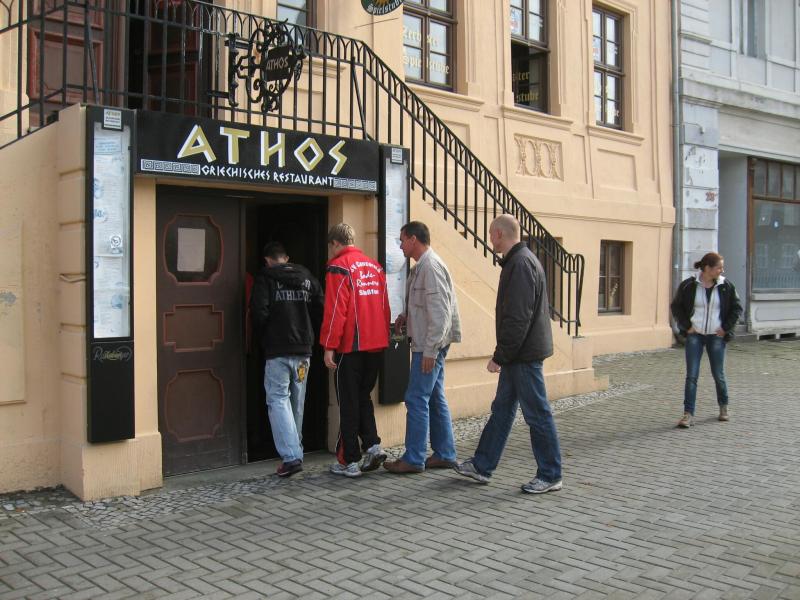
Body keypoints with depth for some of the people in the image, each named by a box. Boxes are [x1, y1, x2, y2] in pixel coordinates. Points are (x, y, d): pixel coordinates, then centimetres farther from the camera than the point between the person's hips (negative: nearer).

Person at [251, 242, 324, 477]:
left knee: (278, 400, -3)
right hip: (303, 348, 5)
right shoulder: (308, 278, 10)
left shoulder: (265, 279, -4)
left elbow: (259, 312, -13)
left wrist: (263, 338, 4)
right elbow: (320, 310, 4)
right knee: (297, 402, 16)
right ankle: (296, 449, 25)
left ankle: (291, 456, -13)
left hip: (277, 350, -5)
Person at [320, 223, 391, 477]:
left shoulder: (339, 267, -8)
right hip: (376, 344, 6)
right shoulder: (374, 266, 12)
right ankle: (372, 445, 5)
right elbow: (384, 307, 13)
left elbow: (335, 310, -15)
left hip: (350, 346, -6)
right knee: (364, 397, 19)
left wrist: (329, 346, -12)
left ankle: (349, 461, 8)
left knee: (348, 403, 3)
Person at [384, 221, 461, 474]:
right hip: (428, 345, 10)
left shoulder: (431, 266, -16)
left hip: (429, 346, -10)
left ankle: (414, 459, 2)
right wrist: (406, 316, 7)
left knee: (417, 399, -5)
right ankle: (444, 455, 21)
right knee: (435, 399, 13)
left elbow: (439, 311, -21)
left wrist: (430, 349, -21)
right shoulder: (422, 266, 16)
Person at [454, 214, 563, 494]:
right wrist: (503, 355, 19)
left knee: (537, 414, 0)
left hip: (524, 355, -11)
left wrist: (500, 356, -18)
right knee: (501, 409, 15)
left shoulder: (521, 264, -18)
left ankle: (550, 476, 11)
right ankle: (482, 466, 24)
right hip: (518, 355, 11)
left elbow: (517, 318, -23)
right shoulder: (518, 260, 15)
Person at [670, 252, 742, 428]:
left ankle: (723, 406, 36)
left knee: (718, 375, 11)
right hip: (695, 335, -1)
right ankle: (688, 414, -4)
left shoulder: (726, 286, -2)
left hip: (716, 336, 1)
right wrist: (686, 326, -3)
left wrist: (726, 328, -1)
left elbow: (737, 308, 7)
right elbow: (676, 306, 3)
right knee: (691, 375, -6)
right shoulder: (688, 285, -7)